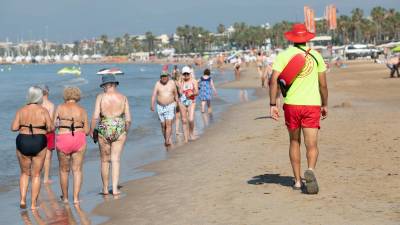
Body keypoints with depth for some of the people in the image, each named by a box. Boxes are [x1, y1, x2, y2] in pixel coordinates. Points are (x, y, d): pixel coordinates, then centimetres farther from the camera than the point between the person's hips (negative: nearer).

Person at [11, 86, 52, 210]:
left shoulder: (21, 111, -1)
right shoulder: (43, 111, -5)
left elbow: (14, 128, -7)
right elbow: (50, 128, -9)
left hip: (23, 143, 1)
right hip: (39, 143, -1)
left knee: (25, 173, 19)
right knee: (36, 175, 9)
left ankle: (22, 199, 4)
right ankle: (33, 204, 8)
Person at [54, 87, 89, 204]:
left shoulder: (60, 108, 2)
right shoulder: (82, 110, 5)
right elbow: (87, 131, 4)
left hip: (63, 139, 0)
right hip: (79, 140, 0)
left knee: (64, 170, 15)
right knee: (77, 170, 6)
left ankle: (65, 197, 24)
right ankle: (76, 198, -1)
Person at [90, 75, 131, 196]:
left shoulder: (101, 97, -5)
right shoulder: (123, 98, 1)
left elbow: (95, 117, -11)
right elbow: (128, 119, 0)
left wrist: (91, 131, 1)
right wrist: (126, 131, 16)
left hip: (104, 130, -1)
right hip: (119, 130, 1)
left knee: (105, 160, 13)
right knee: (116, 160, 5)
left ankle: (105, 189, 21)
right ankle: (115, 189, -2)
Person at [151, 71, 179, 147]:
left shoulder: (172, 83, -2)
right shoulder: (158, 84, -5)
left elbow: (176, 94, 10)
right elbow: (154, 95, -13)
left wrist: (177, 103, 15)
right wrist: (152, 105, -25)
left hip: (170, 106, -1)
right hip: (160, 107, 1)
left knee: (169, 124, -13)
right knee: (163, 125, 9)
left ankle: (167, 141, -19)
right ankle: (166, 139, 25)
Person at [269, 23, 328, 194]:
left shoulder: (284, 55, 2)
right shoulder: (316, 56, 7)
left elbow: (274, 80, -9)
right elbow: (323, 84, 7)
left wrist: (273, 105, -8)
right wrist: (325, 105, 19)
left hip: (292, 104, 0)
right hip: (312, 104, 0)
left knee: (294, 142, 17)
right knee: (312, 145, -3)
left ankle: (297, 180, 18)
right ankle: (310, 171, -32)